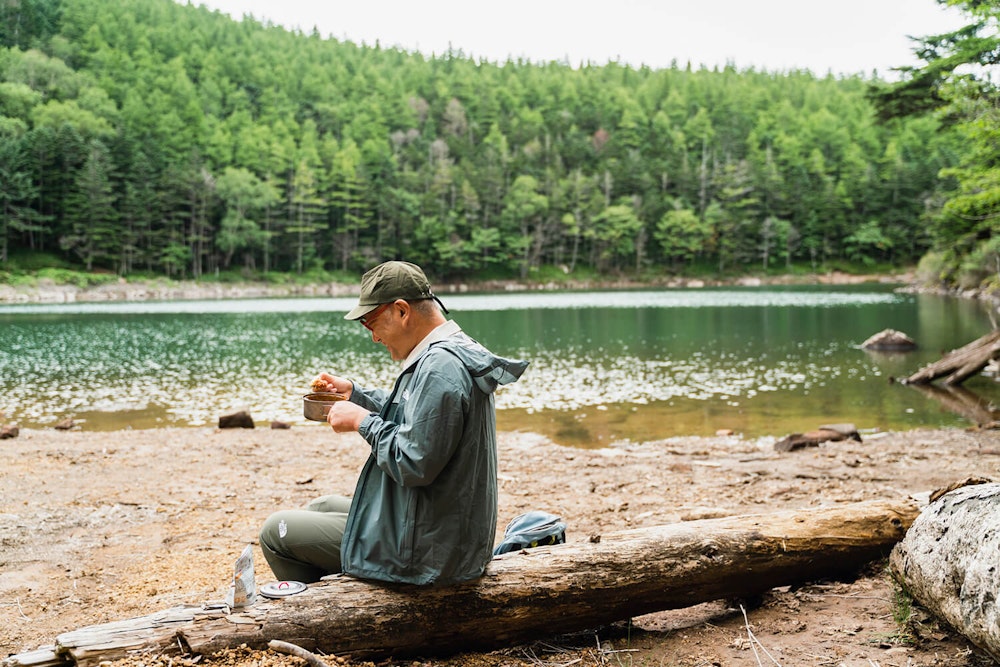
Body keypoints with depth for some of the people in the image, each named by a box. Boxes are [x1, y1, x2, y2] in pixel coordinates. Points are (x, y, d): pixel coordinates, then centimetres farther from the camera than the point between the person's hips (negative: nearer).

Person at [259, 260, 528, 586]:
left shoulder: (439, 368, -26)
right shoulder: (455, 351, 8)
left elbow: (413, 464, -29)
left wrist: (363, 421, -16)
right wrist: (354, 392, 13)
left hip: (420, 548, -11)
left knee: (275, 531, 0)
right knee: (320, 506, 29)